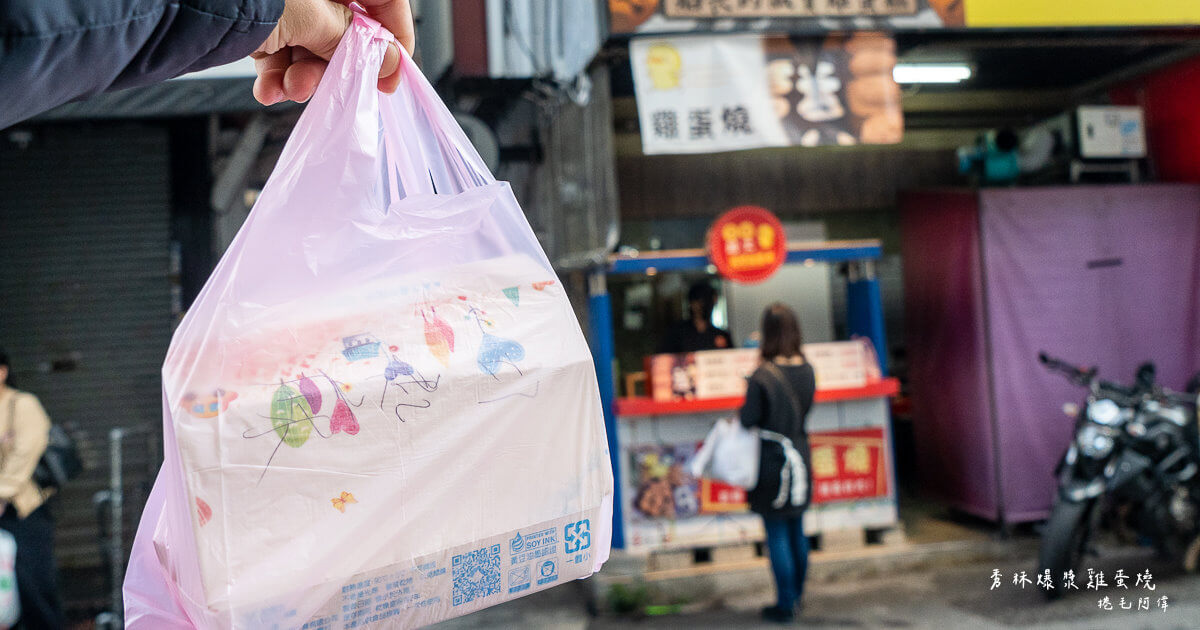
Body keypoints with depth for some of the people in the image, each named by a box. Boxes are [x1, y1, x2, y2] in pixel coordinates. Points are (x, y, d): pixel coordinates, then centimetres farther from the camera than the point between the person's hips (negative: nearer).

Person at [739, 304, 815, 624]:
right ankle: (797, 595, 31)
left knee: (777, 535, 4)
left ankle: (785, 605, 11)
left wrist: (745, 407, 4)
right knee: (797, 531, 18)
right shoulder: (807, 370, -1)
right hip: (800, 457, 6)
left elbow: (748, 419, -14)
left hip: (772, 461, -6)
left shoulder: (762, 376, -19)